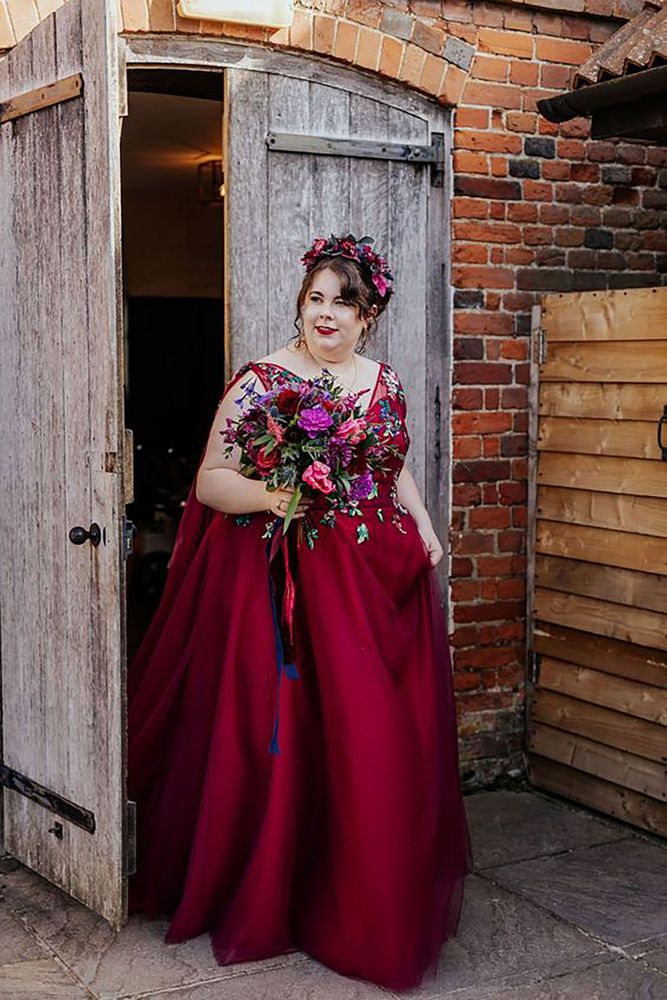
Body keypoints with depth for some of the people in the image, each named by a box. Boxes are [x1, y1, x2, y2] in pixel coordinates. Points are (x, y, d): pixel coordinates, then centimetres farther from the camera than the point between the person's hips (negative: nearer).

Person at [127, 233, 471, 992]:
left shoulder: (386, 381, 11)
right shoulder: (262, 380, -6)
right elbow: (209, 480, -10)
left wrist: (425, 529, 8)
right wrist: (269, 495, -28)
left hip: (385, 581, 5)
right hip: (295, 584, -5)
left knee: (387, 739, 6)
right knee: (293, 737, -3)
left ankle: (378, 900, 24)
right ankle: (276, 899, 15)